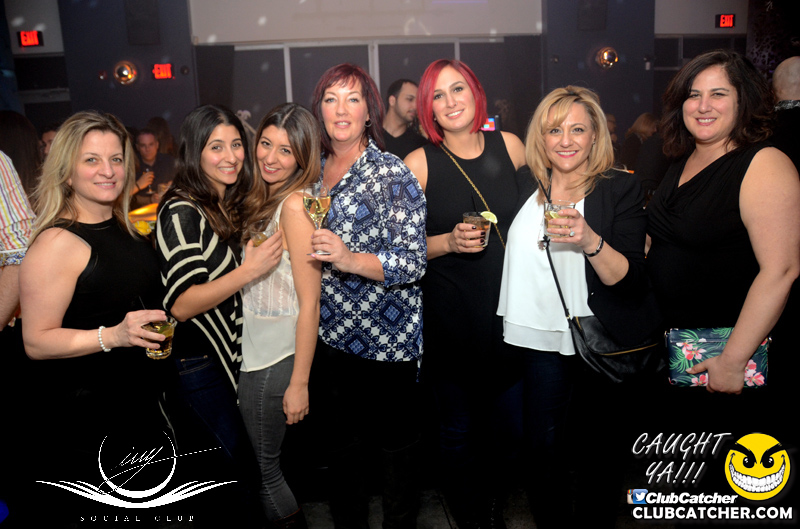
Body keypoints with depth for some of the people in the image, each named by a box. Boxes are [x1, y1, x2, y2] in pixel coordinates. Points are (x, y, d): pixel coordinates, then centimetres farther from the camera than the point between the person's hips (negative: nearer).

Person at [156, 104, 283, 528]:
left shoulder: (231, 205, 9)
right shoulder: (181, 212, -16)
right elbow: (181, 305, -22)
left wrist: (264, 254, 5)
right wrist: (248, 271, -28)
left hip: (230, 357, 8)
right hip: (196, 363, -8)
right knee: (243, 475, -3)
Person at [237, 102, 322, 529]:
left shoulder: (295, 206, -20)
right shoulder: (265, 198, 7)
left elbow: (310, 304, -21)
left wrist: (299, 383, -19)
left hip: (276, 360, -8)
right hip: (254, 349, 8)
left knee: (263, 467, 7)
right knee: (264, 460, 22)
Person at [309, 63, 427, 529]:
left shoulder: (393, 174, -10)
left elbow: (415, 263, -17)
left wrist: (351, 259, -29)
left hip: (387, 336, -5)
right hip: (330, 334, 6)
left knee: (396, 443, 11)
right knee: (341, 442, 21)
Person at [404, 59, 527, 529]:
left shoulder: (509, 146, 2)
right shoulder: (419, 164, -7)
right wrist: (450, 242, -20)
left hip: (508, 309, 3)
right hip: (450, 317, -3)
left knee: (504, 419, 16)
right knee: (460, 428, 9)